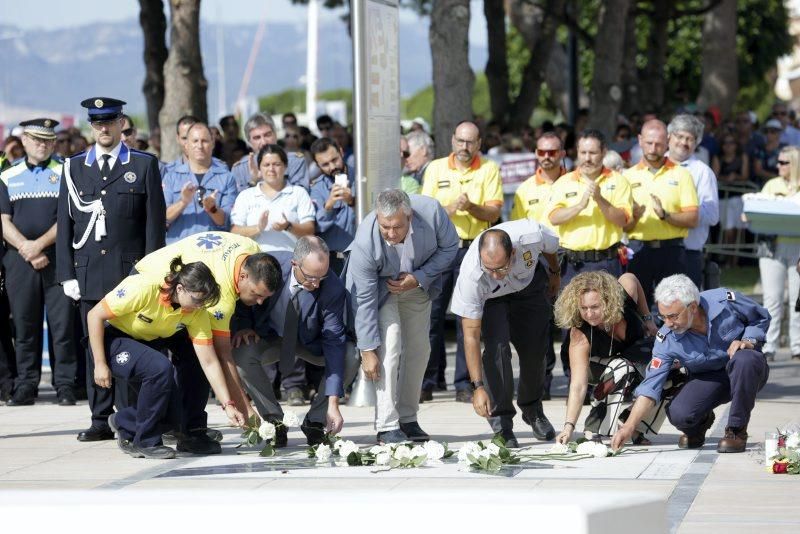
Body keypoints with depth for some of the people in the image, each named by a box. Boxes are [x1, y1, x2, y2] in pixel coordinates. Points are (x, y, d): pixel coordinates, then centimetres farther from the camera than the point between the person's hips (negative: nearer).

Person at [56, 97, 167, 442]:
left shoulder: (144, 165, 6)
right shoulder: (73, 168, 12)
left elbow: (155, 222, 3)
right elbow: (64, 224, 11)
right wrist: (67, 274, 3)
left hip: (130, 272, -2)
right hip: (88, 274, 3)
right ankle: (100, 420, 8)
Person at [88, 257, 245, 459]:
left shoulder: (196, 312, -16)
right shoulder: (143, 288, -32)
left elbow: (209, 362, -12)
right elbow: (95, 315, -24)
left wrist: (228, 405, -18)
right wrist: (100, 364, -24)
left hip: (147, 345, 6)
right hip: (111, 340, -6)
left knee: (171, 414, -8)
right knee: (160, 368, -33)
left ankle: (124, 423, 21)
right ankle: (145, 442, -16)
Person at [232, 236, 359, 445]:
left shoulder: (333, 288, -28)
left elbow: (334, 343, -28)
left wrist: (333, 404, -33)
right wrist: (242, 325, -24)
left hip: (310, 342, 0)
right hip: (269, 338, 0)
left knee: (351, 356, -28)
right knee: (241, 354, -32)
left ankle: (315, 421, -8)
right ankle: (274, 420, -12)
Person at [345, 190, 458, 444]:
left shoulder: (431, 211, -34)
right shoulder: (365, 242, -38)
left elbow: (449, 247, -14)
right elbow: (365, 300, -30)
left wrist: (419, 278, -27)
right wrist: (367, 351, -26)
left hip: (417, 284, 4)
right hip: (381, 286, -4)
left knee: (418, 348, 8)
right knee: (389, 345, -20)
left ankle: (408, 419, 22)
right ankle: (386, 427, -18)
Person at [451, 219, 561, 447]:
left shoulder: (531, 234, -41)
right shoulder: (471, 276, -44)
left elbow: (551, 246, -12)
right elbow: (471, 335, -37)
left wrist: (555, 272, 9)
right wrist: (477, 386, -41)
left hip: (529, 284, 3)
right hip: (490, 298, -3)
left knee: (535, 349, 4)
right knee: (498, 347, -22)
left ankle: (532, 410, 31)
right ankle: (501, 424, -12)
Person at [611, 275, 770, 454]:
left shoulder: (725, 301, -23)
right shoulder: (667, 340, -19)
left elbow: (761, 317, -3)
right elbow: (651, 385, -20)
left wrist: (749, 341, -23)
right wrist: (629, 427, -30)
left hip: (746, 372, -1)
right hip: (708, 379, 1)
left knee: (744, 359, -38)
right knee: (678, 414, -27)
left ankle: (736, 430, -18)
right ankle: (701, 423, 14)